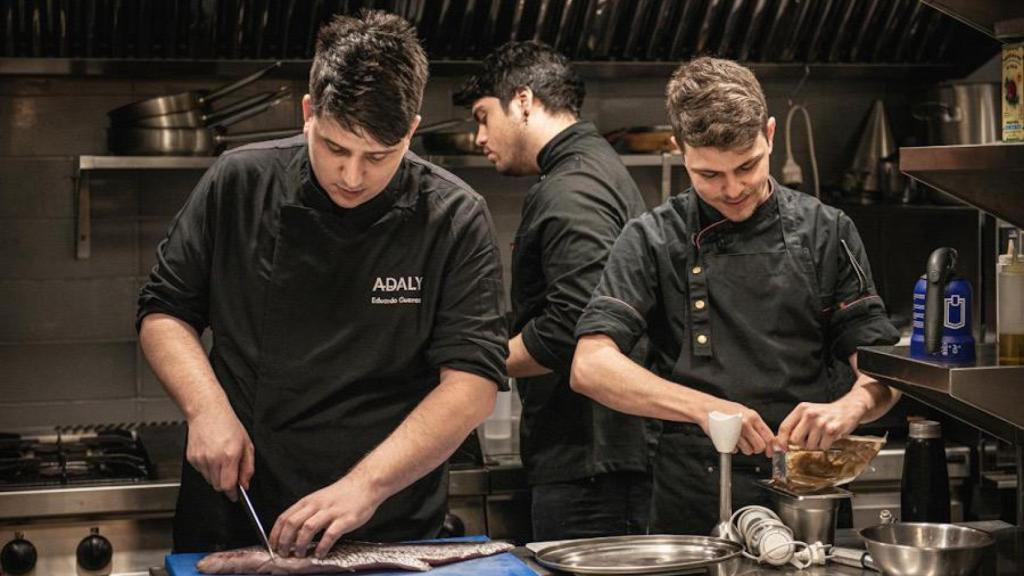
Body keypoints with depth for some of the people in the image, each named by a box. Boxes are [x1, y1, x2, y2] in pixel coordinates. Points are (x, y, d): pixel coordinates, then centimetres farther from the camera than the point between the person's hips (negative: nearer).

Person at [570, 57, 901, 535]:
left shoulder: (824, 233, 8)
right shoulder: (654, 240, 4)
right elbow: (591, 367, -7)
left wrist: (850, 407, -17)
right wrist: (703, 407, -21)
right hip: (692, 508, -1)